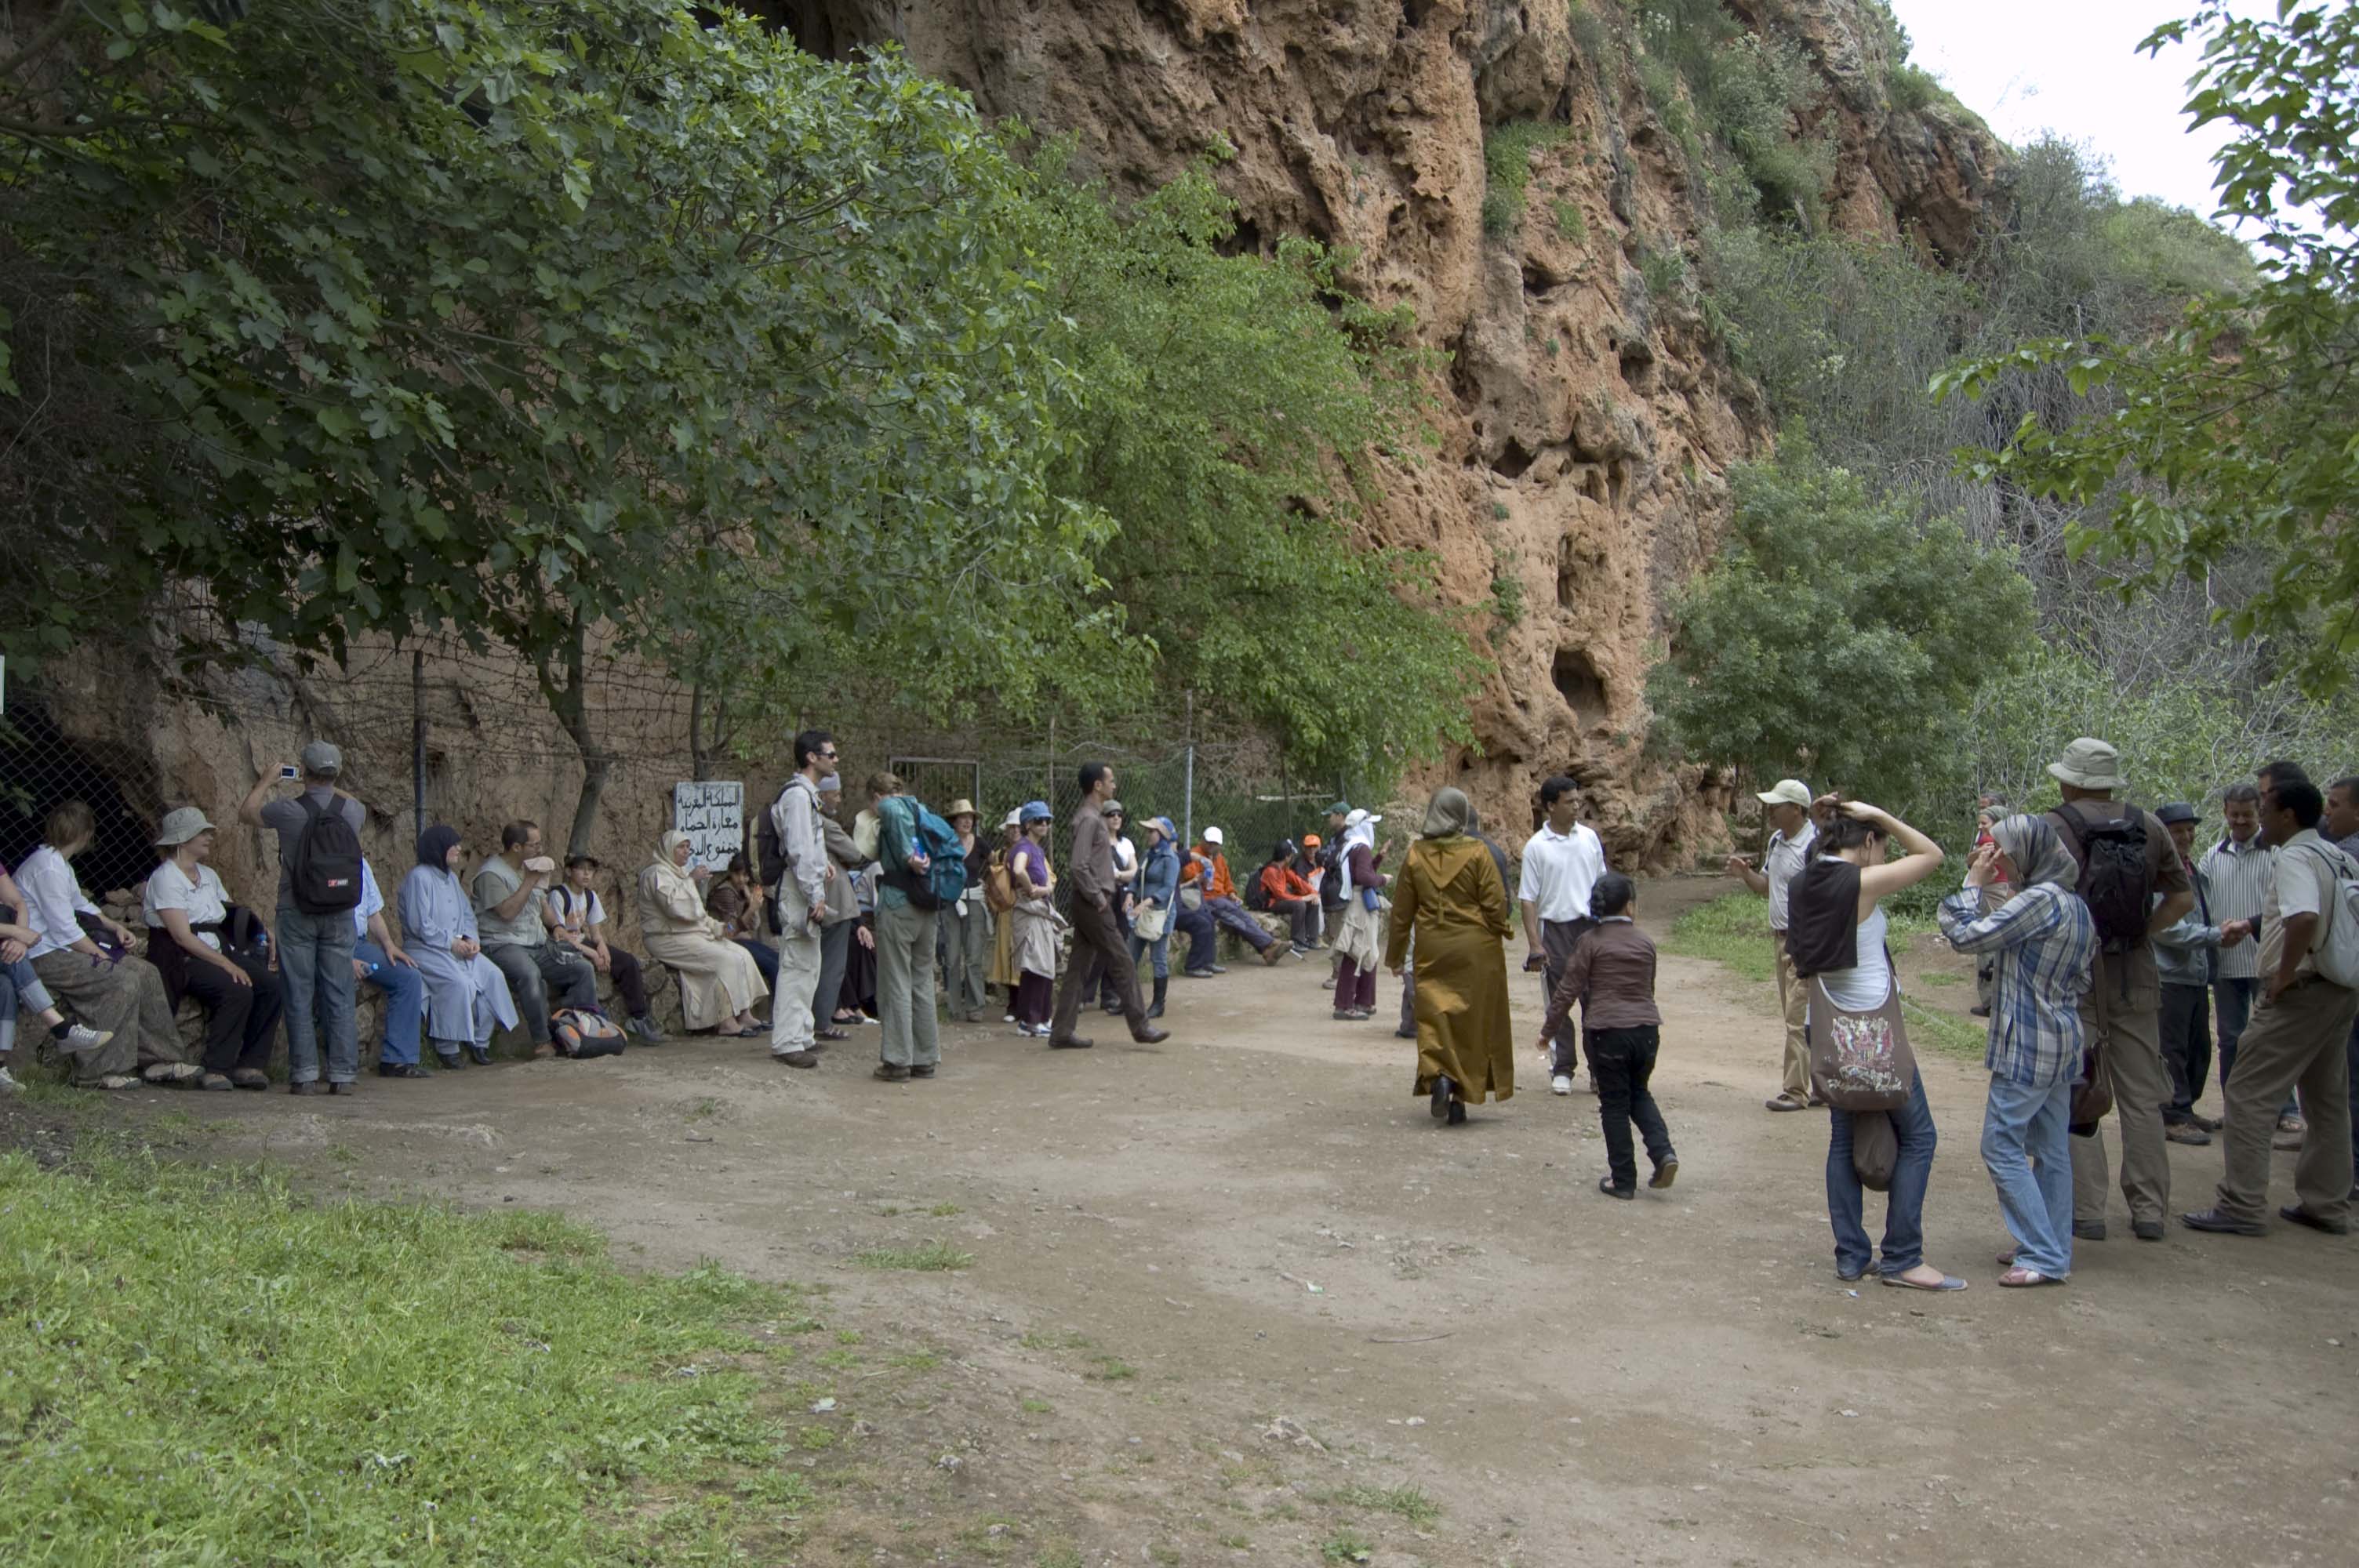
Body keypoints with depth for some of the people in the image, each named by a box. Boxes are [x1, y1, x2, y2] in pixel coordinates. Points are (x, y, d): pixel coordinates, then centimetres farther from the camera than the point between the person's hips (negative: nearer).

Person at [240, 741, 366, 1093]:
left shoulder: (288, 811, -10)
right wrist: (330, 786, 37)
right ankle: (343, 1073, 4)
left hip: (297, 912, -2)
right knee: (339, 995, 5)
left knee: (299, 996, 3)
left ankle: (304, 1074, 2)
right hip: (340, 913, 2)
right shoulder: (352, 810, -2)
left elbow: (246, 814, 12)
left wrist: (265, 782, 26)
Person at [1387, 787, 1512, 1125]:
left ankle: (1438, 1075, -18)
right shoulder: (1477, 852, -8)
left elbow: (1401, 912, 5)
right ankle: (1461, 1097, 10)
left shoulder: (1416, 855, 0)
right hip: (1475, 949, -1)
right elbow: (1495, 902, -8)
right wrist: (1502, 932, 12)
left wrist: (1396, 955, 15)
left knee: (1435, 1015, 6)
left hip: (1432, 951, 1)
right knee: (1473, 1020, 8)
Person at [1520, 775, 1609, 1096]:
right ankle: (1562, 1069, 14)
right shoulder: (1536, 847, -5)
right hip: (1555, 928, -2)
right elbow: (1528, 898, -5)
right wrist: (1534, 943, -10)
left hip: (1591, 926, 2)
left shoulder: (1590, 837, 6)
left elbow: (1602, 884, 15)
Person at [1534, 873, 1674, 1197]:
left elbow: (1568, 990, -5)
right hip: (1646, 1030, 3)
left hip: (1607, 1032, -3)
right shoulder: (1645, 943, 8)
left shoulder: (1590, 941, -3)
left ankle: (1623, 1180, 9)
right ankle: (1663, 1152, 2)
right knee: (1640, 1093, 23)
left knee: (1615, 1105, 6)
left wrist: (1548, 1031, 2)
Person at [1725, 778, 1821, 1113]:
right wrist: (1745, 874, 3)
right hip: (1779, 936, 9)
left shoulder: (1814, 844, -16)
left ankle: (1796, 1091, -2)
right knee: (1793, 1016, 12)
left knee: (1800, 1017, -6)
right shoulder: (1776, 841, 11)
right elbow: (1768, 887, 19)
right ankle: (1815, 1082, 21)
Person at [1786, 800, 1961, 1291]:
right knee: (1916, 1135, 3)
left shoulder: (1801, 887, 6)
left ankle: (1851, 1255, 13)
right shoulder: (1863, 883, -15)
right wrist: (1880, 816, -6)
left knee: (1845, 1136, 13)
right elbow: (1932, 854, -5)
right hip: (1874, 1027, -7)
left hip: (1827, 1027, 7)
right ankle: (1902, 1259, 3)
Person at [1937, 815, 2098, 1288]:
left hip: (2029, 1045, -10)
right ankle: (2053, 1249, 20)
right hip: (2061, 1041, 10)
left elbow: (1968, 936, -19)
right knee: (2051, 1148, 14)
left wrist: (1972, 885, -6)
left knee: (2002, 1145, -4)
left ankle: (2044, 1255, -4)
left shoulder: (2041, 899, -19)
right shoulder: (2073, 903, 11)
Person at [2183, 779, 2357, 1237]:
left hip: (2301, 992, -9)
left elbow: (2305, 918, -32)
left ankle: (2241, 1205, -7)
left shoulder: (2295, 857, -15)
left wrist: (2284, 975, -21)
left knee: (2249, 1094, -6)